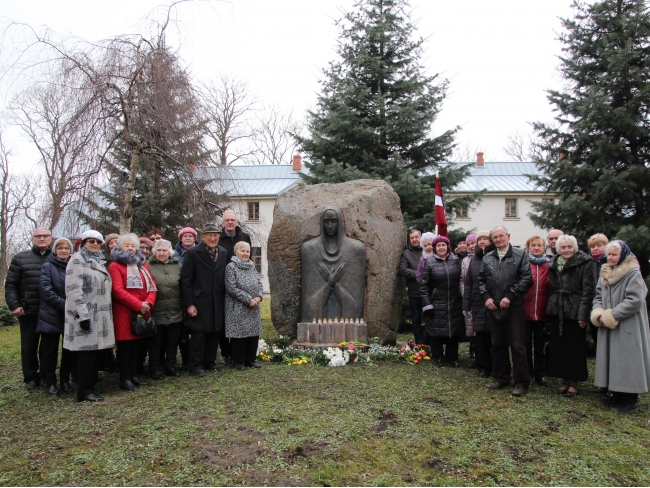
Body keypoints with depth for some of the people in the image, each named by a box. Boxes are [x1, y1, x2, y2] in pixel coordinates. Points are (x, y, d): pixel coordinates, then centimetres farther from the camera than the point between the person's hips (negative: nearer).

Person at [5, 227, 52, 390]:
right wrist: (14, 305, -7)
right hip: (28, 311, 0)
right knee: (29, 345, 9)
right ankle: (31, 377, 22)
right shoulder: (21, 258, 3)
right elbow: (10, 284, 3)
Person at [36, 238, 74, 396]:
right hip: (51, 316, -2)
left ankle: (65, 380, 18)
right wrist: (64, 305, -17)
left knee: (69, 350, 6)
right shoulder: (48, 267, 0)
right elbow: (46, 291, -9)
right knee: (50, 350, 4)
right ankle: (50, 382, 16)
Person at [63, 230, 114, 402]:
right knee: (86, 352, -5)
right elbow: (73, 290, -17)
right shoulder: (77, 260, -8)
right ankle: (84, 391, 3)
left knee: (94, 351, 11)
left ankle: (91, 386, 20)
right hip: (86, 314, -8)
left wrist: (107, 313, 20)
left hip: (99, 315, 8)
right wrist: (83, 315, -22)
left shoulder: (98, 261, 19)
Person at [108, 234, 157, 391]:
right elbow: (118, 290, -14)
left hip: (143, 312, 6)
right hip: (124, 312, -6)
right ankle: (125, 379, 7)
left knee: (136, 345, 11)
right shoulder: (115, 266, -4)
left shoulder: (142, 264, 16)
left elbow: (152, 286, 10)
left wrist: (148, 302, -9)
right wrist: (138, 305, -17)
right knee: (125, 346, 0)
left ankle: (133, 375, 20)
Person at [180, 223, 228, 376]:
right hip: (199, 302, -5)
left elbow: (224, 277, 11)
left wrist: (224, 299, 6)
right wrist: (189, 304, -12)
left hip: (217, 302, 5)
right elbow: (185, 280, -9)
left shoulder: (223, 252, 8)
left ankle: (210, 362, 26)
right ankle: (196, 366, 13)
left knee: (215, 332, 11)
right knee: (198, 334, 1)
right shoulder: (193, 252, -8)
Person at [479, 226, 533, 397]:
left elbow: (526, 278, -8)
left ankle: (521, 382, 8)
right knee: (497, 344, 13)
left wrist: (510, 296, -14)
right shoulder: (487, 258, 12)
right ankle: (501, 378, 25)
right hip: (493, 307, 5)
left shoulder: (520, 255, -1)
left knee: (517, 345, -2)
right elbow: (481, 280, 13)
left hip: (514, 307, -4)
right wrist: (486, 297, -3)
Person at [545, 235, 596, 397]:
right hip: (557, 312, 6)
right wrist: (549, 313, 10)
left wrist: (583, 315, -16)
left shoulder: (585, 264, -6)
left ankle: (574, 382, 14)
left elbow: (588, 291, -11)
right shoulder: (554, 265, 12)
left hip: (574, 313, -6)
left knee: (575, 349, 3)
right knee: (558, 347, 9)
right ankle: (565, 381, 21)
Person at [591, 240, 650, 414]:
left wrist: (610, 316, -18)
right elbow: (598, 297, 13)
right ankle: (617, 397, 24)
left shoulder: (633, 274, -11)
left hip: (628, 328, -7)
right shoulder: (605, 274, 12)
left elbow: (635, 301, -19)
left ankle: (630, 402, 6)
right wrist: (598, 314, -7)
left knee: (627, 362, -3)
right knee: (612, 361, 12)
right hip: (609, 328, 7)